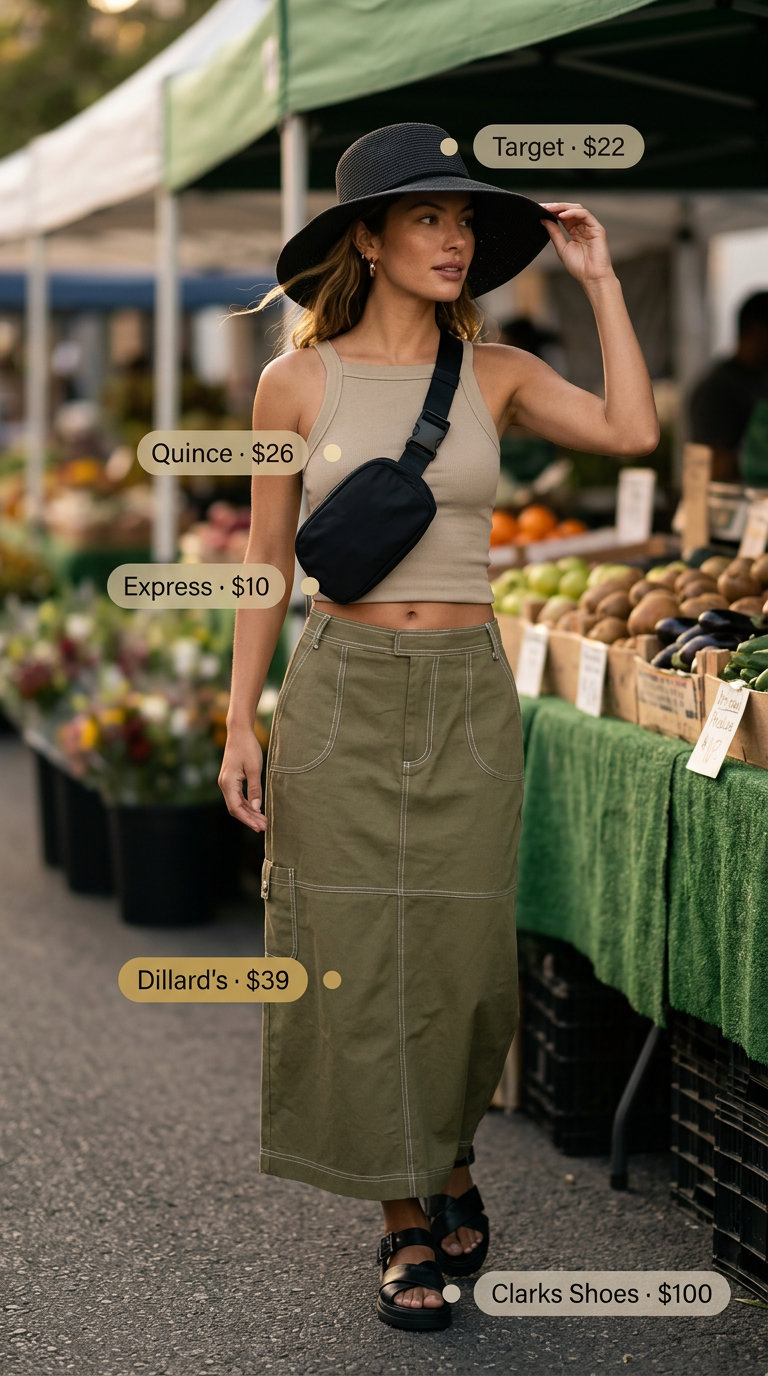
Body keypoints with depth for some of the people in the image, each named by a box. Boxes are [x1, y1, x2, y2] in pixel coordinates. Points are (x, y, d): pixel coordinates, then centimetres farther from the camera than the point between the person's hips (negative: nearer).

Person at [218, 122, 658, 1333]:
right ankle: (407, 1226, 16)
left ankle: (451, 1158, 34)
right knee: (359, 962, 1)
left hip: (467, 697, 1)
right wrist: (241, 724, -1)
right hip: (341, 693, -1)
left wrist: (598, 278, -8)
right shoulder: (295, 383, -1)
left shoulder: (494, 375, 3)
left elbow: (633, 431, -13)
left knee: (463, 959, 5)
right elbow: (267, 563, 3)